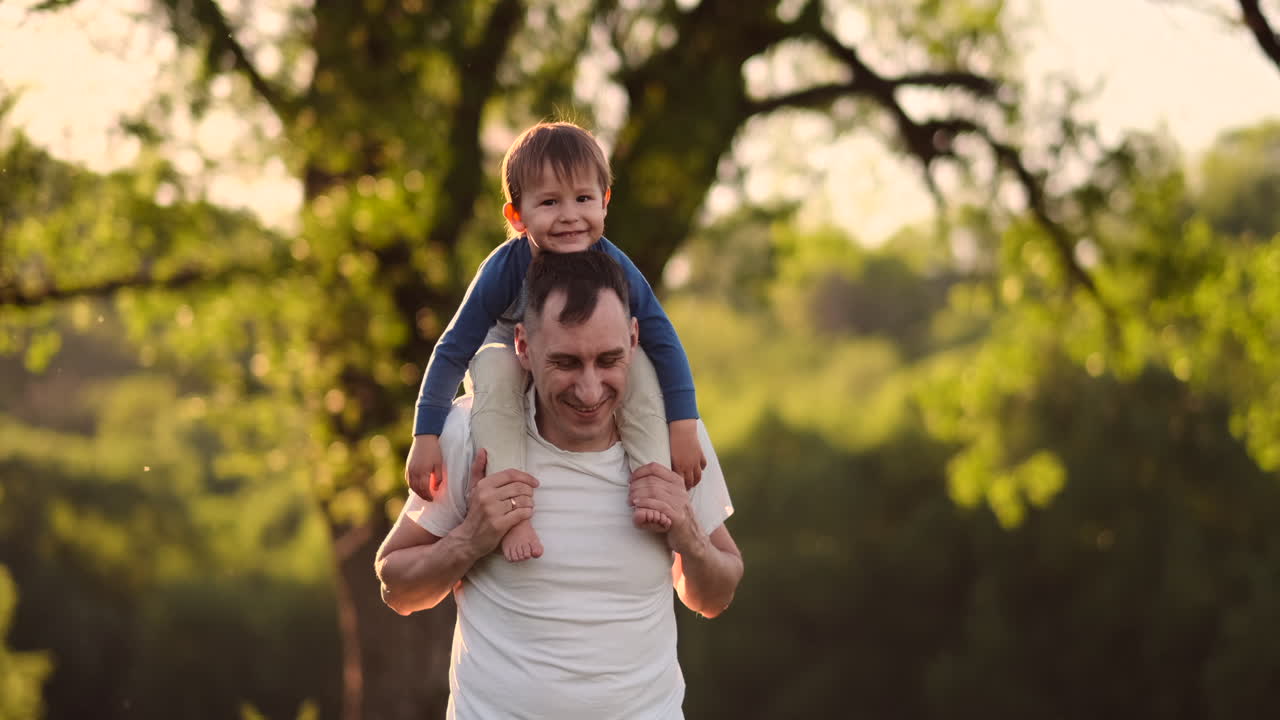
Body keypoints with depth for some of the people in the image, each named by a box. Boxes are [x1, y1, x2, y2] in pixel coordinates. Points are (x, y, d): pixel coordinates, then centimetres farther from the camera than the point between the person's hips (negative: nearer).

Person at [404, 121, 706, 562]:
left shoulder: (614, 267, -28)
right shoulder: (504, 269, -33)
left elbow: (664, 343, -21)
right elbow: (454, 350, -28)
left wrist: (683, 428, -25)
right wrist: (426, 437, -32)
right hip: (515, 360, -1)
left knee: (640, 364, -27)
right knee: (494, 366, -35)